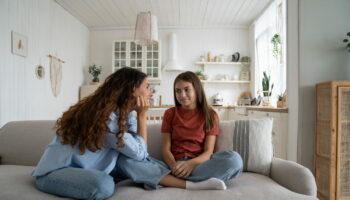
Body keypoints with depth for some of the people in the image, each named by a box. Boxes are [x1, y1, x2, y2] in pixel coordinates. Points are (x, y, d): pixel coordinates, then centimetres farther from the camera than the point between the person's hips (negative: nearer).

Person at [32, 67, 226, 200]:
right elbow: (140, 153, -21)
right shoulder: (106, 115, -27)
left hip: (88, 166, 7)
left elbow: (137, 153, -7)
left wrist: (137, 114, -12)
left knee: (128, 160, -18)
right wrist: (142, 114, -19)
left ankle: (191, 184, -18)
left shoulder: (125, 110, -2)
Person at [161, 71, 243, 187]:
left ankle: (182, 180, -26)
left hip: (200, 163, 2)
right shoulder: (170, 114, 10)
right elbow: (166, 149, 3)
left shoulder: (210, 115, 7)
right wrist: (174, 165, -20)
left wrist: (191, 164, -22)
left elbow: (208, 151, -1)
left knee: (234, 158, -30)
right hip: (177, 163, -2)